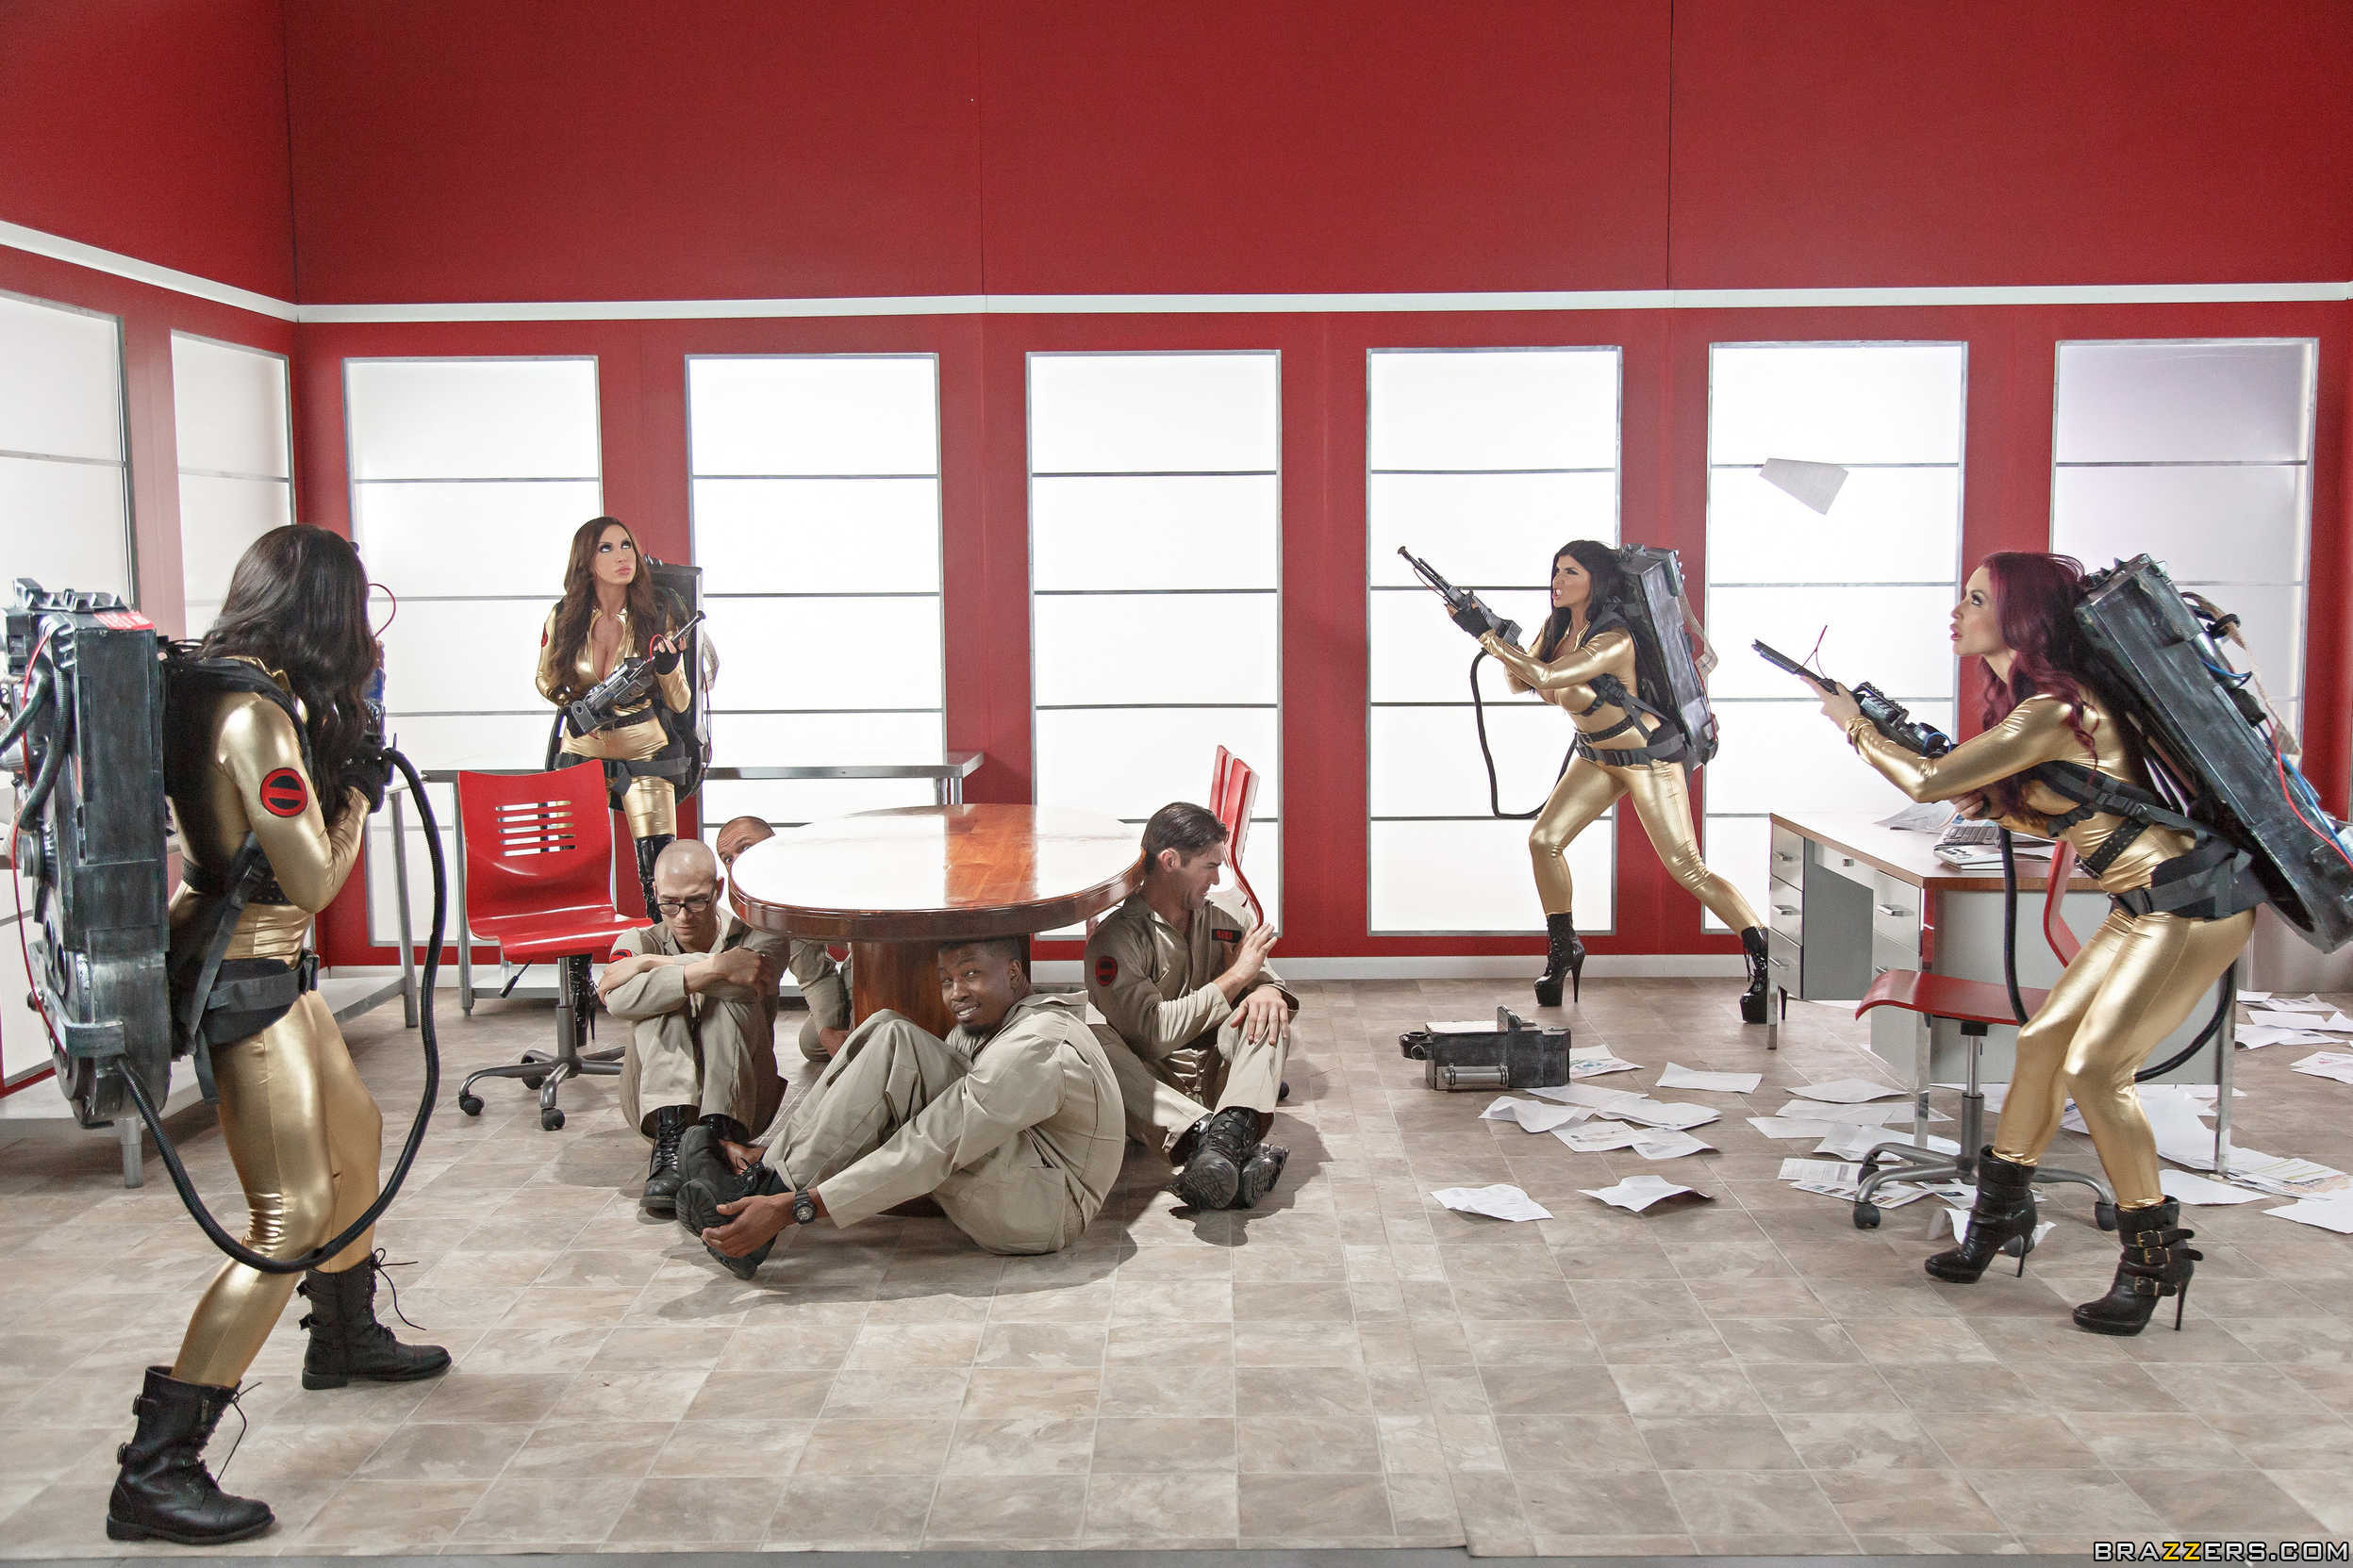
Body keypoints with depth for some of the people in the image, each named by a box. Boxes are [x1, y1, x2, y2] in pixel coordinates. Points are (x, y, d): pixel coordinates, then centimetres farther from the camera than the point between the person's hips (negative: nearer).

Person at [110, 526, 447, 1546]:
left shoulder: (229, 688, 5)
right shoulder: (257, 714, -24)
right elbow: (315, 880, -21)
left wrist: (346, 717, 17)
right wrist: (359, 784, -7)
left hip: (268, 964, 11)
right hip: (244, 976, -11)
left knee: (354, 1133, 27)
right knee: (292, 1219, -11)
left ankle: (346, 1337, 48)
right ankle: (156, 1472, -7)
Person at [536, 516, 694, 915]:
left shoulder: (656, 614, -5)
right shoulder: (563, 617, -2)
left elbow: (680, 704, -2)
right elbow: (546, 681, 16)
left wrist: (668, 665, -21)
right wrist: (574, 707, -3)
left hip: (643, 751, -1)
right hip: (581, 750, 1)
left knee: (661, 868, -8)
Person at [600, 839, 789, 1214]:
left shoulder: (757, 937, -2)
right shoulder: (641, 941, 3)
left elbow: (743, 985, -28)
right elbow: (619, 1000, -23)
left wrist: (653, 964, -19)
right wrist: (716, 968, -33)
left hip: (738, 1100, -1)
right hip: (659, 1098, 1)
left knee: (728, 999, -25)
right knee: (663, 1002, -23)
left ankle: (719, 1134, -40)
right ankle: (670, 1139, -40)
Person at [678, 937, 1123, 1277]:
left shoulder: (1038, 1048, -23)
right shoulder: (984, 1023, 11)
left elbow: (928, 1154, -30)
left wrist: (792, 1208, -33)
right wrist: (769, 1151, -4)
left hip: (1045, 1209, -10)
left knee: (893, 1042, -24)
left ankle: (775, 1194, -22)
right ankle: (766, 1172, -7)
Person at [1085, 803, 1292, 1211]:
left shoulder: (1227, 914, 10)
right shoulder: (1115, 939, -10)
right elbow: (1153, 1032, -20)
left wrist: (1269, 990, -18)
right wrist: (1235, 976, -15)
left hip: (1218, 1070, 4)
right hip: (1154, 1080, -4)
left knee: (1267, 1010, -20)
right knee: (1097, 1047, -34)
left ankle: (1233, 1127, -50)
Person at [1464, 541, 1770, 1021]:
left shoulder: (1615, 639, -26)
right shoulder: (1556, 628, 0)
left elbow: (1547, 676, -35)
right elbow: (1520, 681, 3)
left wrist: (1495, 641, -25)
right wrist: (1496, 643, -11)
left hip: (1648, 755, -8)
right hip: (1596, 754, 8)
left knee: (1686, 868, -12)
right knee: (1544, 840, -1)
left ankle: (1764, 957, -5)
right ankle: (1564, 949, 15)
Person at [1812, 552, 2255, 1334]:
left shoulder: (2047, 712, -22)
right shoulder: (2041, 701, 10)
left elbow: (1928, 784, -18)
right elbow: (2056, 815, 19)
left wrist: (1856, 726, -3)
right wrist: (1983, 799, 6)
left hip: (2191, 903, -10)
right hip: (2148, 903, 10)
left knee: (2094, 1067, -12)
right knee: (2043, 1039, 11)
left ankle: (2154, 1255, 2)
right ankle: (2001, 1215, 24)